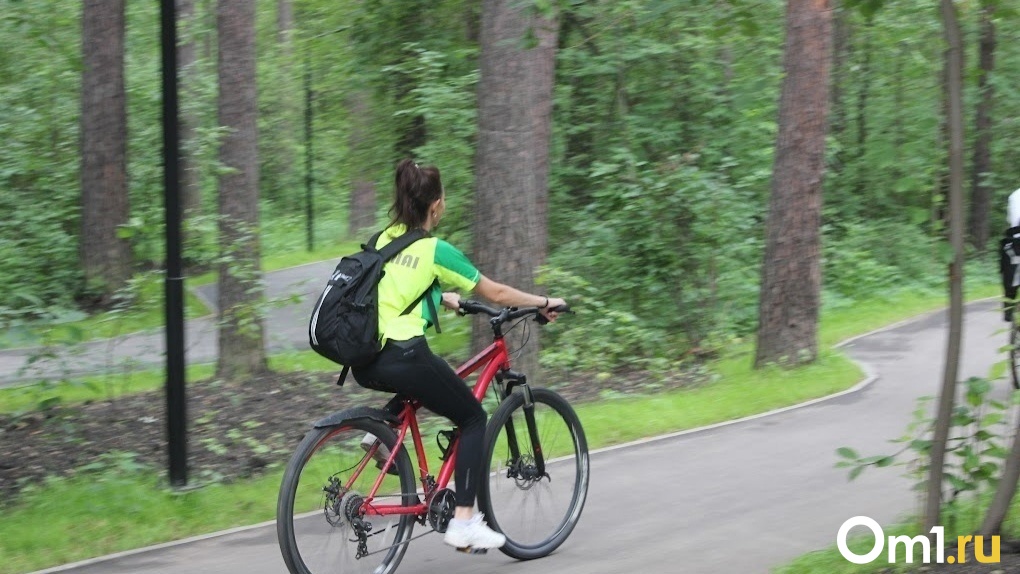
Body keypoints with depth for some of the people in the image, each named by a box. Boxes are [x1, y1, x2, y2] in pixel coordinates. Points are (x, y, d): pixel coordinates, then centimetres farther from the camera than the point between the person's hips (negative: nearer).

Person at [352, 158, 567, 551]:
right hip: (403, 356, -7)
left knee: (419, 383, 37)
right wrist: (545, 303, 17)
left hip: (366, 361, 7)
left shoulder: (385, 239, 14)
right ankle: (464, 522, 5)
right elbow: (496, 293, 3)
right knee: (473, 419, 11)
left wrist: (448, 299, 45)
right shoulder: (436, 251, -5)